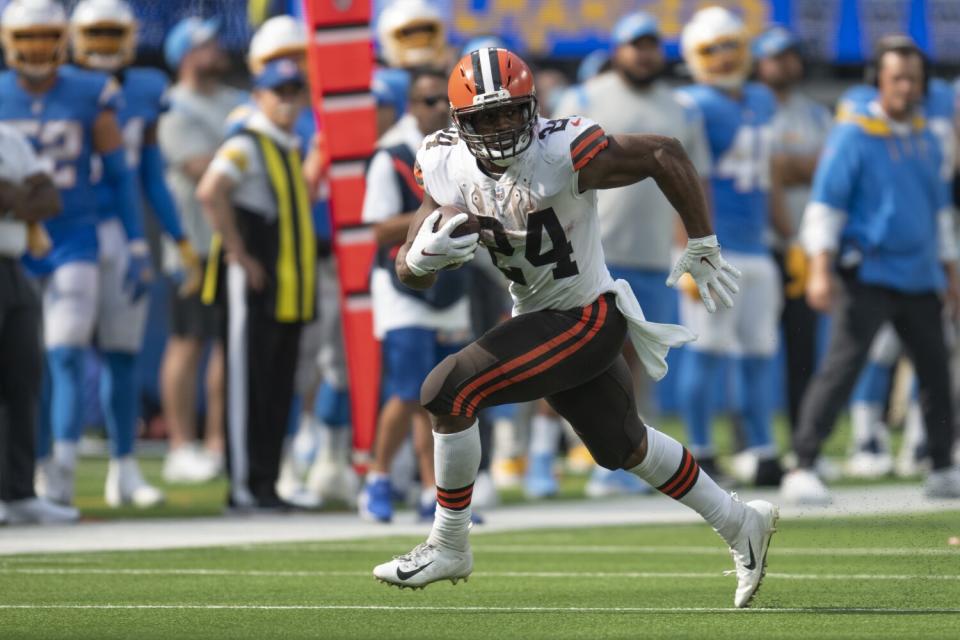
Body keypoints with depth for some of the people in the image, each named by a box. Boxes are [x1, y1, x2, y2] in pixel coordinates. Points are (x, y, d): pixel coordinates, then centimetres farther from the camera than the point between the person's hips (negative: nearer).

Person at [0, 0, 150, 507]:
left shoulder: (90, 96, -3)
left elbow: (120, 176, 2)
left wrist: (137, 250, -1)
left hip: (74, 241, -1)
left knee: (65, 355, -11)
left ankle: (64, 470, -16)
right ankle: (42, 466, 18)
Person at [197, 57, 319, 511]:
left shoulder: (292, 149, 19)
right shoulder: (245, 146, -10)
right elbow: (210, 193, -25)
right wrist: (239, 253, -21)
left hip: (293, 287, 9)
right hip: (256, 286, -9)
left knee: (279, 390, 9)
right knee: (250, 385, -6)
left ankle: (267, 484, 14)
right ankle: (244, 486, -5)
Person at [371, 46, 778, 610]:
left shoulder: (562, 155, -26)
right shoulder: (451, 169, -8)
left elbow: (666, 154, -17)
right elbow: (412, 275, -6)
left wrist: (703, 248, -13)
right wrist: (421, 257, -32)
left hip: (588, 316, -8)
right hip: (539, 318, 8)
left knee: (450, 394, -19)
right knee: (623, 447, 23)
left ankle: (450, 545, -2)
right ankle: (742, 525, 42)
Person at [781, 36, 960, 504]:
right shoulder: (852, 136, -6)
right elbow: (825, 205, -10)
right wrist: (821, 270, -19)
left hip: (920, 278, 7)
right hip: (868, 276, -7)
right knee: (842, 366, -14)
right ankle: (802, 469, -15)